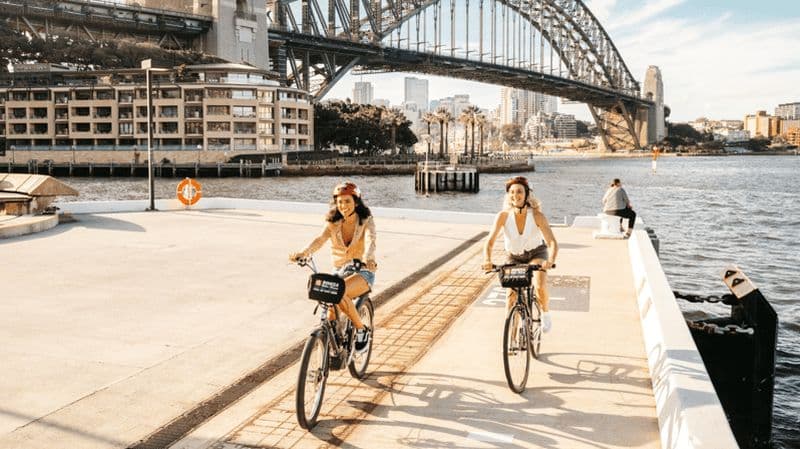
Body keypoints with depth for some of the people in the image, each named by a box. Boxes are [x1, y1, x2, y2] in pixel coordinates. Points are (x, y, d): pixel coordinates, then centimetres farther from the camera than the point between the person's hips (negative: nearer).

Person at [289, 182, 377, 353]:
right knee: (331, 306, -15)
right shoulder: (333, 222, -1)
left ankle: (361, 330, -12)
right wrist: (303, 253, -40)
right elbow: (320, 239, -19)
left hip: (363, 272, -4)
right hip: (340, 271, 4)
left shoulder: (366, 221, -9)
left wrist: (368, 259, -52)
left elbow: (370, 240, -29)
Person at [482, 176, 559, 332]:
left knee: (540, 287, -25)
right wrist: (487, 260, -45)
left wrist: (551, 261, -50)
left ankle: (546, 314, 6)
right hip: (514, 257, 2)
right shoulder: (503, 216, -24)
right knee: (511, 293, -14)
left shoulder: (537, 215, -27)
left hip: (536, 254, -1)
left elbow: (552, 243, -30)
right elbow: (489, 241, -26)